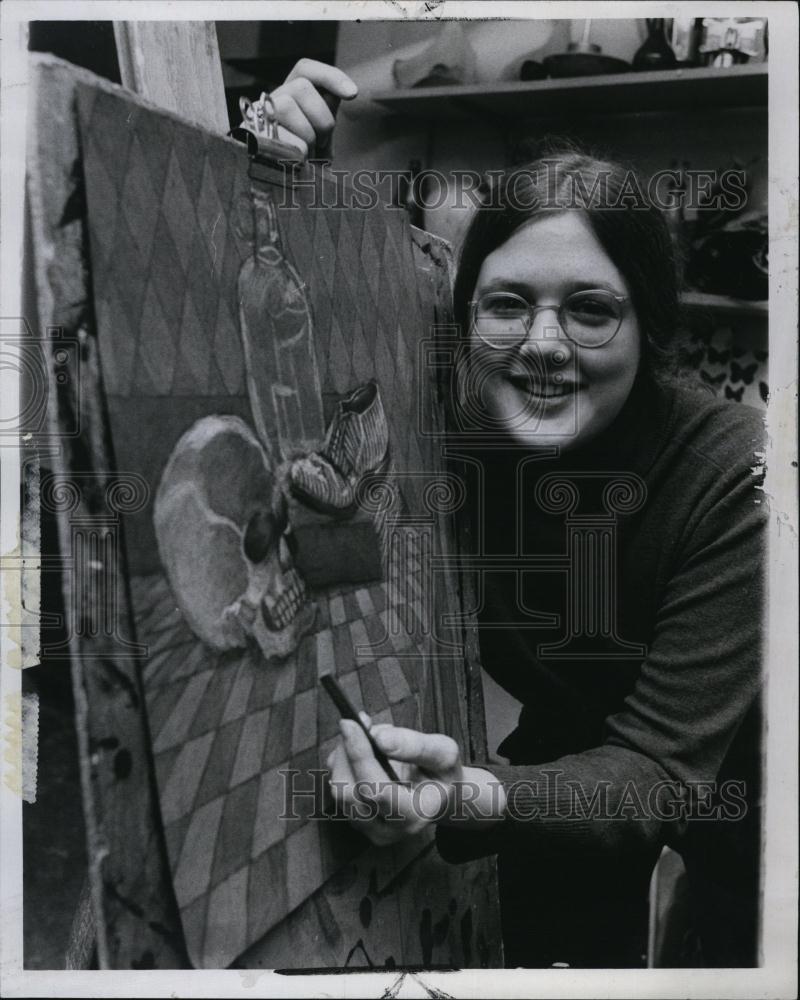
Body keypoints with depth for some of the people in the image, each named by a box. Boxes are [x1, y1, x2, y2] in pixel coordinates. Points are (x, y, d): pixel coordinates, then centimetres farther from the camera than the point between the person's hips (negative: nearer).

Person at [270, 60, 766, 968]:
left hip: (728, 772, -2)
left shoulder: (734, 472, -33)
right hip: (569, 743, 2)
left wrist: (475, 799, -50)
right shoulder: (437, 412, -24)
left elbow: (665, 771, -33)